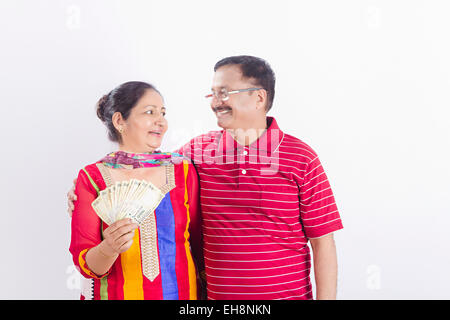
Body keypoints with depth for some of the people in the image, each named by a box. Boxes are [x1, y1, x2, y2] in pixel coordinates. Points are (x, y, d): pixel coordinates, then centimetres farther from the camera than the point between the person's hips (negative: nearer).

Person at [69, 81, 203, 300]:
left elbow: (200, 243, 4)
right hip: (117, 293, -1)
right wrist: (109, 249, -28)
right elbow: (86, 265, -9)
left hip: (179, 291, 2)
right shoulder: (92, 178, -8)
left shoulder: (183, 171, -3)